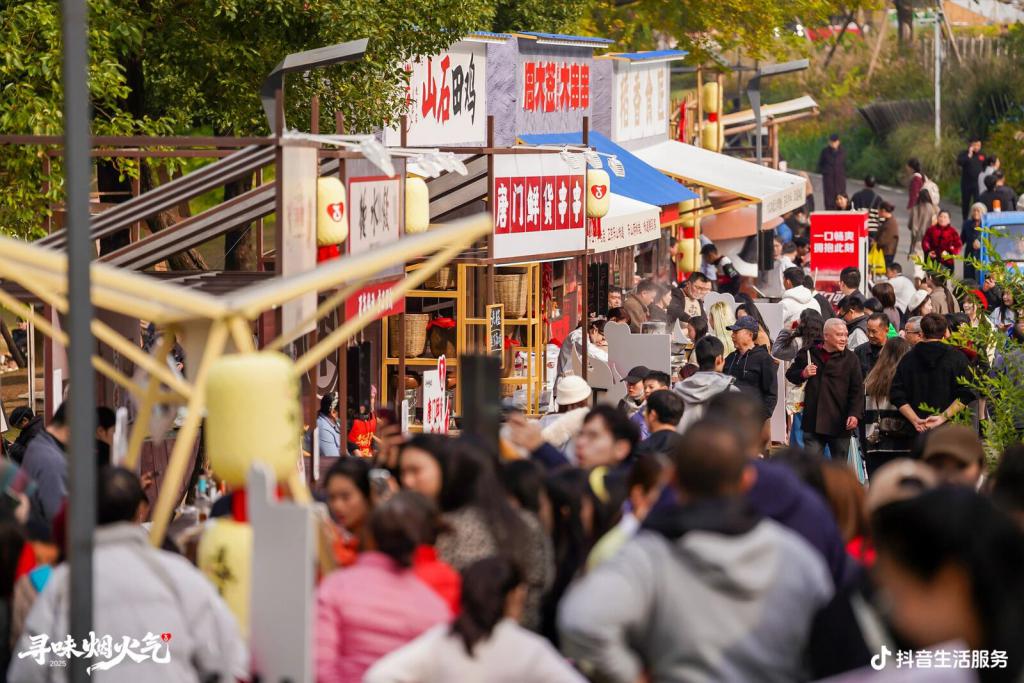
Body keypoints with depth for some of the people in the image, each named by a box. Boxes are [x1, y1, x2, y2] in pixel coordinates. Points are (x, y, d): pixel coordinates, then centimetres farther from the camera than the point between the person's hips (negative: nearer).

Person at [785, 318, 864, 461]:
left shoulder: (850, 359, 3)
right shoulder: (808, 354, 7)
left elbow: (857, 390, 0)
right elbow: (790, 375, 19)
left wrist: (855, 414, -13)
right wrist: (803, 374, -3)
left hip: (840, 423, -1)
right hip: (813, 422, 1)